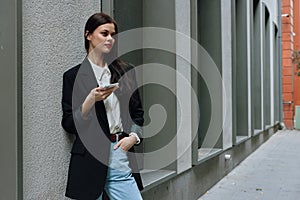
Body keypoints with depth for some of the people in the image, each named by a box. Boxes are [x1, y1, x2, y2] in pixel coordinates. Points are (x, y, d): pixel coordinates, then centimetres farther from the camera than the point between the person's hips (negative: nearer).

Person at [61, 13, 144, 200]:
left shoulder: (126, 71, 11)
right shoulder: (73, 76, 2)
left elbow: (138, 112, 15)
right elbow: (69, 124, -1)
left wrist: (134, 136, -3)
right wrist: (90, 100, -15)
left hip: (122, 156, 3)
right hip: (90, 161, -2)